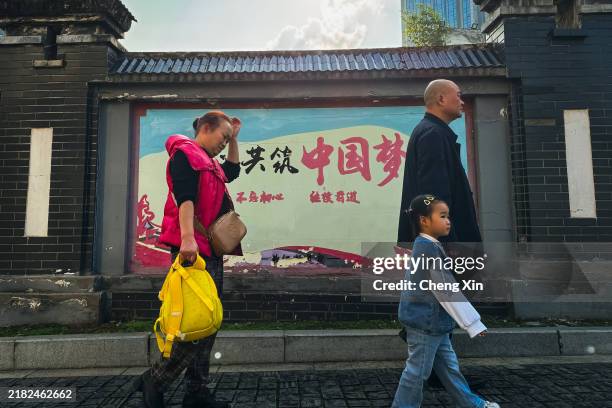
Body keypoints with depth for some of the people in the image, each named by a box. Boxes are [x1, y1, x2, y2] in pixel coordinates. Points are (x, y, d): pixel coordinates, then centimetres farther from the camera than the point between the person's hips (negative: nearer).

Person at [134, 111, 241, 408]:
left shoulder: (208, 163, 24)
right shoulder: (185, 152, -4)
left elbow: (233, 170, 43)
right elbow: (184, 196, -19)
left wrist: (234, 138, 34)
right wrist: (187, 238, -30)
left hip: (210, 251, 10)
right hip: (192, 249, -10)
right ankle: (154, 382, 5)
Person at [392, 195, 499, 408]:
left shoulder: (425, 246, 13)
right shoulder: (429, 247, -20)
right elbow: (446, 290, -22)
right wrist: (472, 323, -17)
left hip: (433, 321, 10)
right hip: (425, 322, -10)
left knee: (449, 367, 20)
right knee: (417, 371, 1)